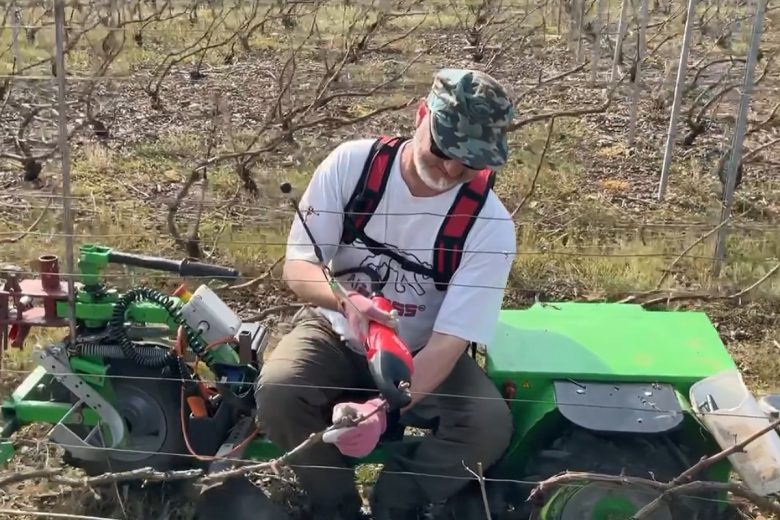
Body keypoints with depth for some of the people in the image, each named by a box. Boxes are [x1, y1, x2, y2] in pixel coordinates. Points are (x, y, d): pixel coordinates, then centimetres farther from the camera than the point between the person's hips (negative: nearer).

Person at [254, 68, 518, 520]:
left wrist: (383, 409, -40)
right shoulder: (352, 163, -17)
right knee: (276, 390, -29)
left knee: (490, 427, -26)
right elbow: (297, 267, -15)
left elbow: (449, 340, -24)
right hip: (336, 334, 1)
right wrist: (345, 300, -39)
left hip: (422, 354, 0)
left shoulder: (490, 224, -21)